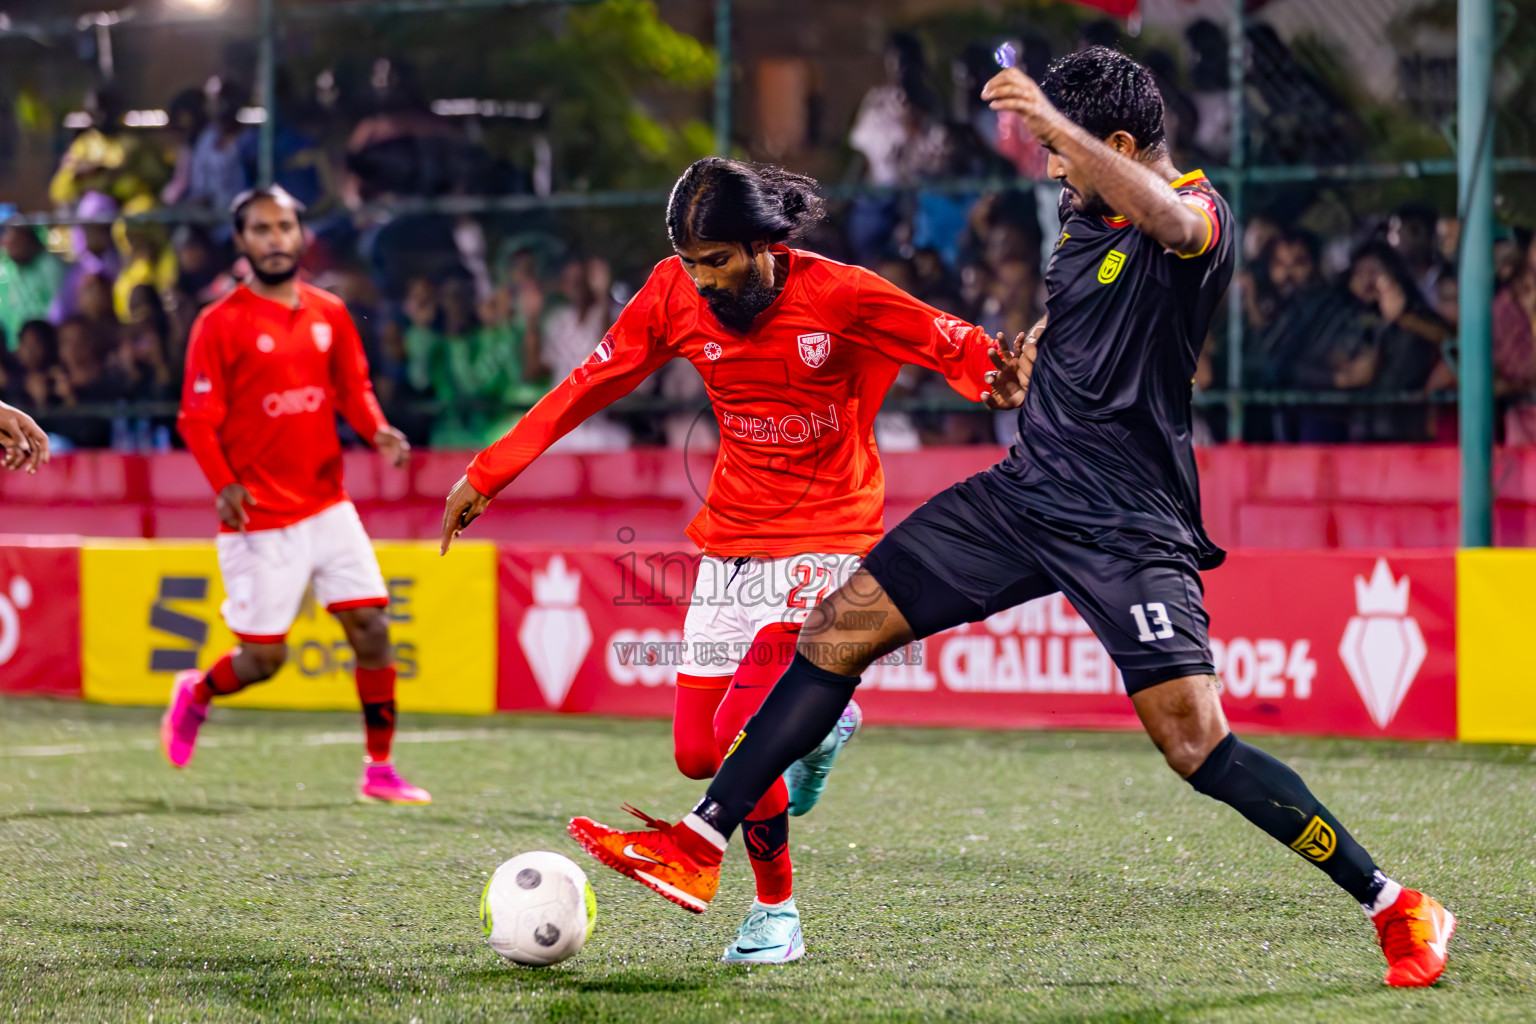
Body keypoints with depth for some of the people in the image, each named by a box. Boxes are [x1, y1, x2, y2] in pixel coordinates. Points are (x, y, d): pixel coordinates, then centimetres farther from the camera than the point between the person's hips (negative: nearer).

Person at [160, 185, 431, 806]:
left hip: (327, 505, 5)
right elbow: (198, 420, -7)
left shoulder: (329, 314, 8)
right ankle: (195, 695, 31)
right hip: (259, 519, -4)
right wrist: (224, 485, -22)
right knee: (264, 657, -2)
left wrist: (378, 431, -7)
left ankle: (379, 770, 4)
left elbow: (354, 390, 15)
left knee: (372, 627, -4)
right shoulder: (220, 324, -7)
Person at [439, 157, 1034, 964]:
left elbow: (957, 347, -11)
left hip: (827, 539, -5)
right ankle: (820, 718, 32)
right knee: (697, 754, 2)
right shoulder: (676, 294, -5)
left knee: (740, 728, -20)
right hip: (732, 537, 5)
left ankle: (776, 911, 3)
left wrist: (1000, 377, -35)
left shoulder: (838, 295, -16)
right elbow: (590, 384, 5)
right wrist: (487, 474, 6)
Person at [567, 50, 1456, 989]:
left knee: (1199, 747, -18)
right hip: (1025, 490, 8)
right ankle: (699, 850, 8)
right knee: (836, 634, 3)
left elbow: (1173, 223, -40)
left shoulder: (1202, 209, -13)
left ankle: (1398, 910, -5)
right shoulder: (1085, 216, 11)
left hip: (1126, 525, -8)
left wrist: (1055, 120, -45)